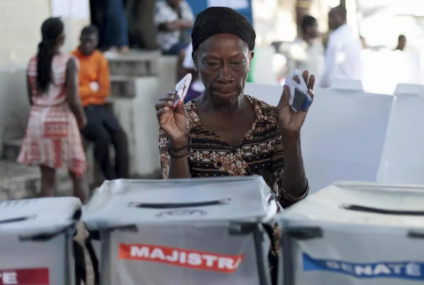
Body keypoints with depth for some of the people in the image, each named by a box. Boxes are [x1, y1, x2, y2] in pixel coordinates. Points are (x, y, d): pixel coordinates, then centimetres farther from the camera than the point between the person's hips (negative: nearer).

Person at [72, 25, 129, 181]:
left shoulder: (100, 59, 9)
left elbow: (105, 91, 7)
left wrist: (84, 91, -3)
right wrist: (92, 88, -4)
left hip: (99, 107, 5)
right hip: (81, 110, -5)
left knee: (120, 136, -18)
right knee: (103, 136, -28)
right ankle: (111, 180, -13)